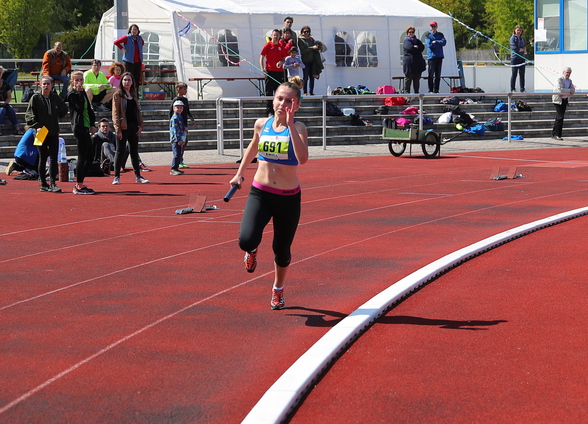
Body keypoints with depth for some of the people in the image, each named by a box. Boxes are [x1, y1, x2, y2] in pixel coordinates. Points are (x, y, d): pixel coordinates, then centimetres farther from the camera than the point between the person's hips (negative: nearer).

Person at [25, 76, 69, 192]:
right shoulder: (35, 98, -2)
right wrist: (36, 126, -15)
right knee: (42, 158, 4)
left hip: (54, 133, 3)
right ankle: (43, 184, 11)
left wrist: (56, 116, 8)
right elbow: (29, 115, -5)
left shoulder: (56, 98, 7)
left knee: (54, 158, -4)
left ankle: (52, 183, -3)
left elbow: (64, 111, 21)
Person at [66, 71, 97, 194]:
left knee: (90, 157, 11)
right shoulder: (72, 94, -7)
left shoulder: (83, 93, 18)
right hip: (79, 127, -9)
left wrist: (92, 125, 8)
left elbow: (89, 109, 19)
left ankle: (79, 184, 17)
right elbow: (79, 109, -20)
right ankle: (79, 186, -3)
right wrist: (80, 92, -15)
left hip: (85, 128, 9)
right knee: (82, 157, -8)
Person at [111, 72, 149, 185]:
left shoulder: (133, 95, 14)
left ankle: (138, 176, 16)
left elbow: (138, 111, 16)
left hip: (134, 127, 6)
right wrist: (118, 129, -16)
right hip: (123, 127, -6)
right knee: (120, 152, -1)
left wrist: (140, 126, 5)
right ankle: (116, 177, 3)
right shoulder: (117, 95, -4)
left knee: (134, 152, 11)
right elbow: (115, 113, -9)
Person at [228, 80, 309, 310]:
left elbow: (302, 158, -30)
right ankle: (252, 250, 17)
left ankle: (278, 291, 39)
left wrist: (290, 125, -31)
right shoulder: (262, 125, 0)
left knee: (282, 250, 11)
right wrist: (240, 173, 25)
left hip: (288, 198, -1)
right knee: (246, 240, -22)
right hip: (260, 193, 2)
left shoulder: (298, 127, -11)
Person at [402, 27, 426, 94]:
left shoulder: (417, 40, 20)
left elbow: (422, 47, 3)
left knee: (417, 79, 7)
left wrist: (416, 47, -10)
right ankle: (406, 92, -1)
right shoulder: (406, 41, 2)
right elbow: (410, 48, -16)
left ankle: (416, 92, 12)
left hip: (418, 63, 6)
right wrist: (418, 49, -3)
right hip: (409, 63, -6)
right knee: (408, 78, -5)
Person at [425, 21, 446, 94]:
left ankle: (436, 90, 9)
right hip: (431, 56, -4)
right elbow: (429, 45, -11)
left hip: (439, 56, 4)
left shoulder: (440, 35, 13)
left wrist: (436, 42, -11)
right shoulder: (428, 35, 3)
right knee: (431, 74, -6)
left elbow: (444, 42, -3)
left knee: (438, 75, 5)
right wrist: (440, 42, -5)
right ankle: (430, 90, -3)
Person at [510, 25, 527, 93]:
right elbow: (514, 48, -12)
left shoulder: (522, 38, 16)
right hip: (515, 58, -6)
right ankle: (512, 89, 1)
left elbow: (525, 46, 16)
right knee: (514, 74, -4)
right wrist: (522, 49, -1)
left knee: (522, 74, 5)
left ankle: (522, 89, 10)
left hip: (522, 58, 6)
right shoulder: (513, 38, -3)